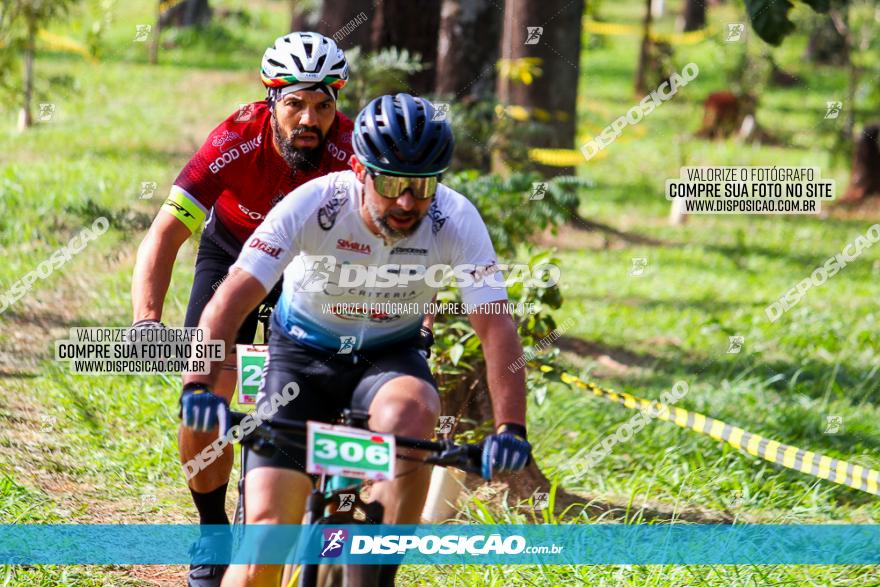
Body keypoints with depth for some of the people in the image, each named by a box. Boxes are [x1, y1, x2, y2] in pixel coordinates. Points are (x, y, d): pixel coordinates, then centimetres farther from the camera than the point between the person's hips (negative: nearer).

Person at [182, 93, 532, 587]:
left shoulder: (456, 222, -22)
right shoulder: (313, 205, -26)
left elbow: (497, 327, -26)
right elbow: (232, 299, -30)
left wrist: (510, 427, -40)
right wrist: (200, 385, -45)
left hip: (391, 357, 1)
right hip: (304, 354, -1)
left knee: (410, 411, -36)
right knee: (267, 528, -13)